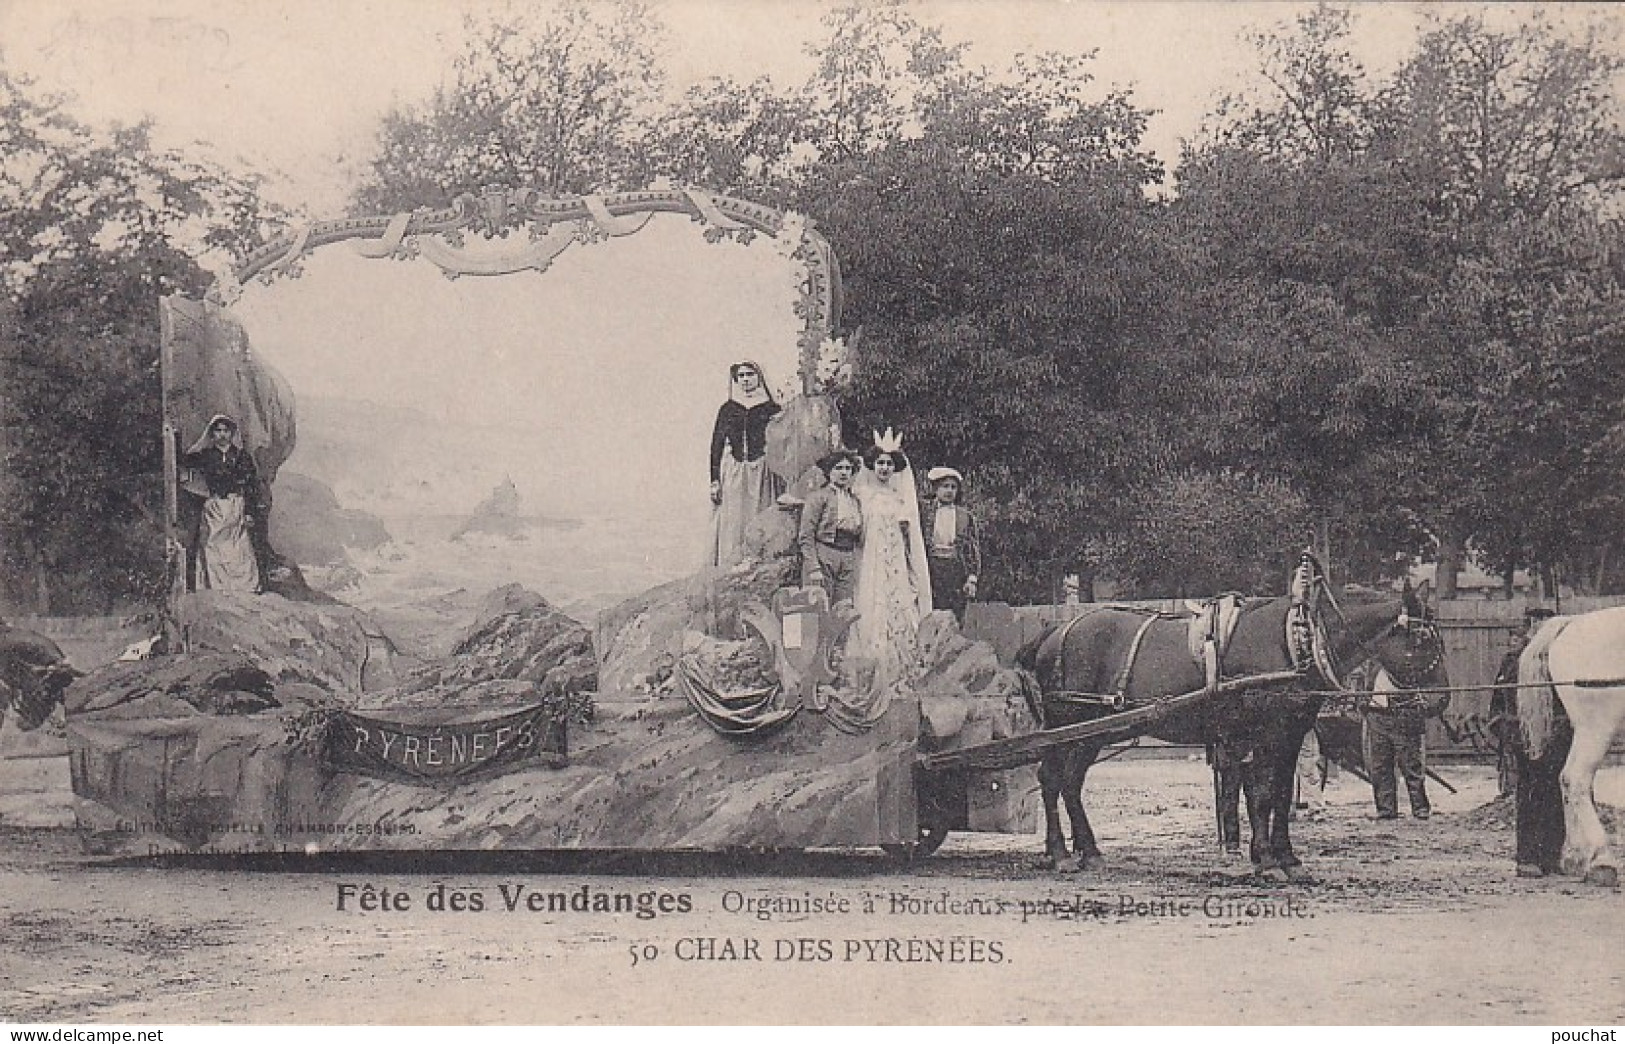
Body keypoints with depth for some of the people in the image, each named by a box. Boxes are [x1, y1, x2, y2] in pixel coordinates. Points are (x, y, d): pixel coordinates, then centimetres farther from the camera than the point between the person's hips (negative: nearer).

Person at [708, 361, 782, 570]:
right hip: (732, 475, 1)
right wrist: (714, 480, 0)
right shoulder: (727, 409, 10)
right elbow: (716, 446, 9)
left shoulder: (772, 410, 6)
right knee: (732, 526, -3)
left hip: (762, 475, -1)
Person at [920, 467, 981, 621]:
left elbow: (974, 550, 9)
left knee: (956, 618, -4)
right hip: (931, 567, -1)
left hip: (956, 570, 1)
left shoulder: (965, 516, 10)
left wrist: (972, 579, 0)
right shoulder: (925, 512, 7)